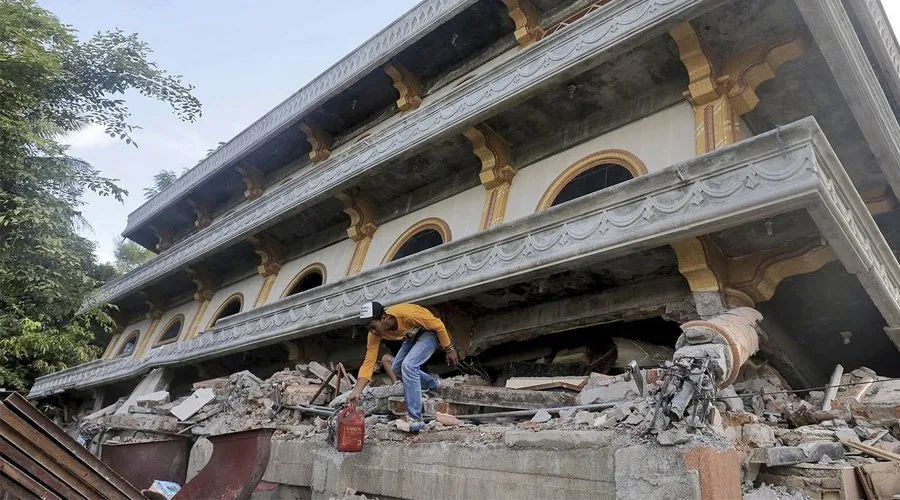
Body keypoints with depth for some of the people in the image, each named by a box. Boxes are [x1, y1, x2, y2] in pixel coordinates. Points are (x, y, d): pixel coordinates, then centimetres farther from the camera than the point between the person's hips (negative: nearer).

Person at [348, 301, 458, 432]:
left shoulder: (406, 314, -39)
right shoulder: (374, 334, -21)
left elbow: (438, 325, -25)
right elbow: (368, 363, -19)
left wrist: (449, 350, -16)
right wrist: (356, 392, -28)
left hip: (429, 332, -7)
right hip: (412, 337, 7)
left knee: (408, 365, -24)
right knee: (397, 367, 12)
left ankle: (415, 419, -19)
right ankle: (433, 385, 35)